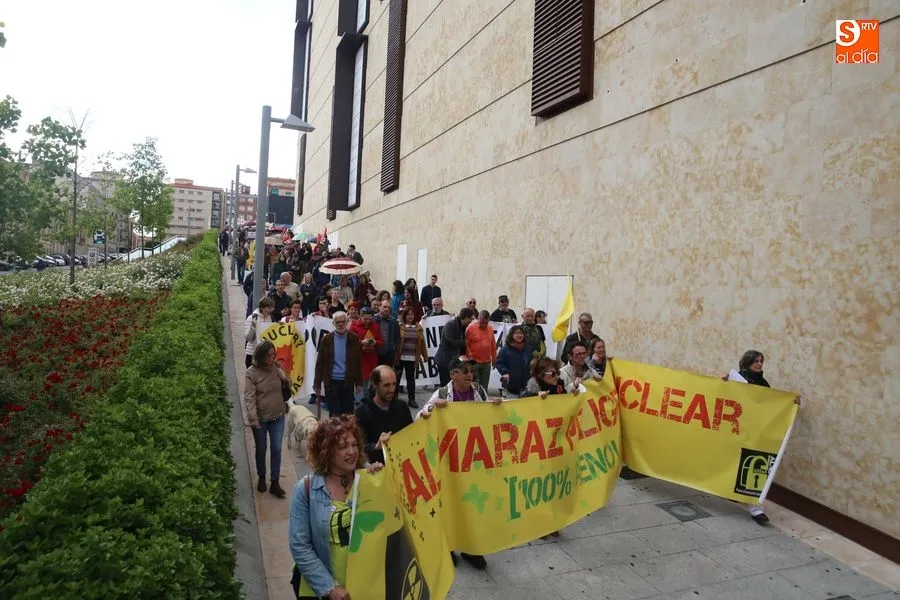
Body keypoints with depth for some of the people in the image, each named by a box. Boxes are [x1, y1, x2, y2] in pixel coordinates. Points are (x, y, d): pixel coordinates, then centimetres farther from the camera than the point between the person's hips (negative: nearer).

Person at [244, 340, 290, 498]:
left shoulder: (277, 366, -3)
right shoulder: (251, 373, -15)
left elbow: (288, 384, 10)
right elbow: (249, 398, -19)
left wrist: (284, 377, -13)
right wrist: (253, 419, -27)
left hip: (278, 416, 3)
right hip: (260, 418, -2)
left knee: (276, 449, 4)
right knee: (261, 449, 15)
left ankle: (275, 483, 15)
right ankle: (261, 478, 37)